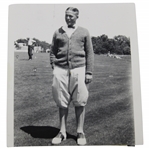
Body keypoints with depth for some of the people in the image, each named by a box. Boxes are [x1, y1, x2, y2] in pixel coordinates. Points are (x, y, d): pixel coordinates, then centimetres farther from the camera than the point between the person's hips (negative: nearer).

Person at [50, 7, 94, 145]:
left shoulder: (84, 32, 10)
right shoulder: (58, 32, 14)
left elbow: (89, 53, 7)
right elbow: (53, 52, 14)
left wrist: (89, 72, 0)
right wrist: (54, 68, 2)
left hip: (79, 69, -1)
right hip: (61, 69, 1)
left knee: (79, 102, 2)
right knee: (62, 102, 4)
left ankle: (80, 132, 14)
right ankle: (62, 132, 15)